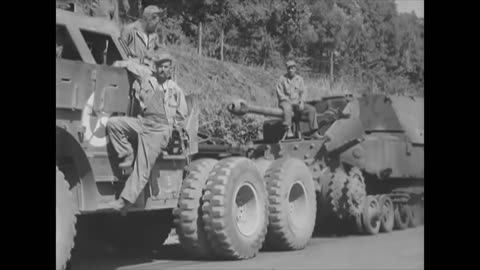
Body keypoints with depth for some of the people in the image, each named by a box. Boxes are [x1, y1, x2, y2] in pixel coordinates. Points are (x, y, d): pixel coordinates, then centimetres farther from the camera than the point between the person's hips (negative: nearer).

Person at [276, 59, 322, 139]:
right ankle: (288, 130, -42)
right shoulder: (282, 79, -1)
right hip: (285, 101, -4)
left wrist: (301, 102, -11)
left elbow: (303, 92, 7)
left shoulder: (299, 79, 11)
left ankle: (313, 132, -13)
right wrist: (288, 100, -18)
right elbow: (279, 94, -5)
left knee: (312, 109, -15)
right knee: (287, 108, -40)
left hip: (297, 102, 4)